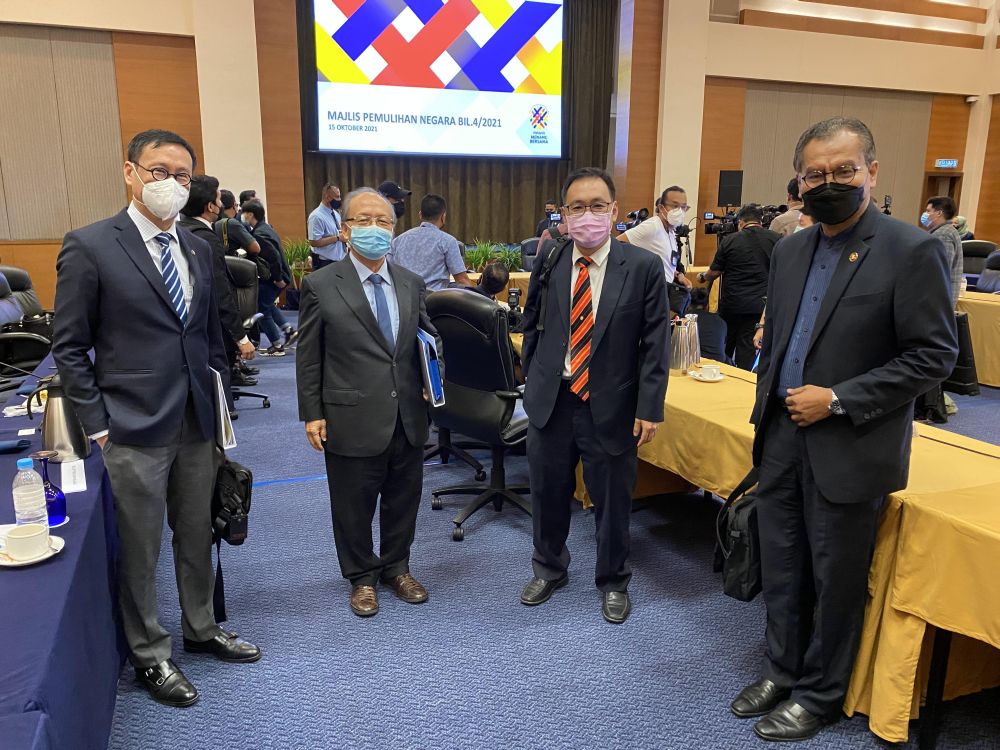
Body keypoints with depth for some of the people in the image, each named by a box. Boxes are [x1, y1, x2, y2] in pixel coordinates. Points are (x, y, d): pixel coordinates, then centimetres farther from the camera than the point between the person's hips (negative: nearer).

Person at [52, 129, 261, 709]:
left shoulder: (199, 249, 9)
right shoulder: (90, 246, -8)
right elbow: (70, 347, -6)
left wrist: (217, 398, 10)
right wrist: (97, 426, -9)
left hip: (197, 423, 5)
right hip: (135, 428, -5)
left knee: (198, 536, 18)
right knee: (140, 549, 9)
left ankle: (201, 629, 38)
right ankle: (150, 656, 28)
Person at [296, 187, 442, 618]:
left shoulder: (412, 284, 5)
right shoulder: (321, 286, -6)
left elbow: (428, 336, 14)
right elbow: (308, 356, -3)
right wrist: (312, 414, -5)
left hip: (408, 418, 4)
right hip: (353, 420, -4)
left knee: (404, 499, 17)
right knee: (354, 505, 12)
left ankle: (397, 569, 40)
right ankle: (362, 578, 35)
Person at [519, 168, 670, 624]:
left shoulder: (643, 267, -7)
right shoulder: (546, 261, 0)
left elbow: (655, 342, -7)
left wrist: (649, 407, -10)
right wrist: (533, 377, 10)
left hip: (611, 405, -2)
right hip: (550, 400, 3)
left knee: (612, 500, 12)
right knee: (548, 493, 16)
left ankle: (613, 581, 36)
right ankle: (549, 569, 41)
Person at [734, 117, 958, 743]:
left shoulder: (912, 251, -12)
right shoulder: (790, 251, 8)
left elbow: (935, 355, -13)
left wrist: (838, 400, -18)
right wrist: (767, 410, 11)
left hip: (850, 449, -6)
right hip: (784, 437, 6)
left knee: (835, 579, 10)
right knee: (781, 567, 17)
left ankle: (819, 694, 30)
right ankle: (783, 671, 37)